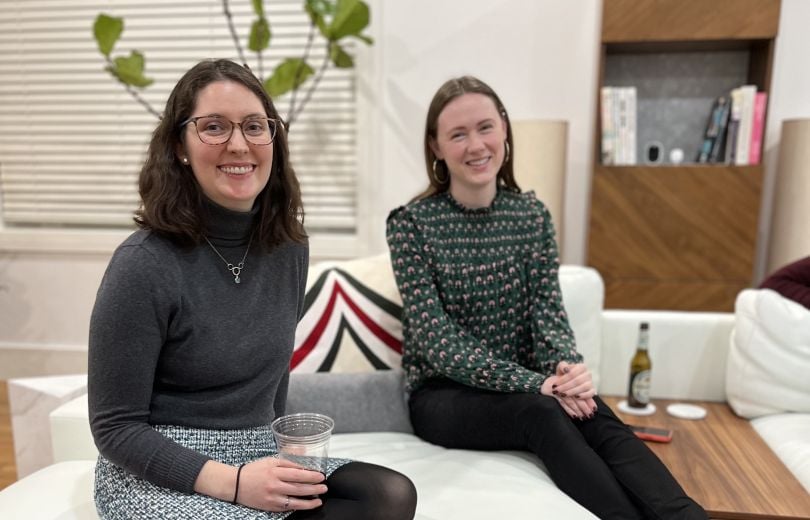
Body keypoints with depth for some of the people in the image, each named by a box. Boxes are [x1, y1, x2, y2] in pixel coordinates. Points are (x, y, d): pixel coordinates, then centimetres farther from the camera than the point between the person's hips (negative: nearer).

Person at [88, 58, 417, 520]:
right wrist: (233, 482, -22)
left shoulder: (290, 247, 0)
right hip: (157, 472, -5)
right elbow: (115, 428, -12)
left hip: (258, 459, 6)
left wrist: (276, 458, 12)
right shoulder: (144, 264, -17)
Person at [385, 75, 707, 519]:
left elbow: (547, 306, -4)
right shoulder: (410, 222, -11)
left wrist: (567, 367, -27)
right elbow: (434, 337, -17)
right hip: (442, 393, -3)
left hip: (525, 384, 3)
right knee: (543, 412, -33)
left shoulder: (532, 215, 3)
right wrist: (532, 384, -27)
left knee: (594, 413, -28)